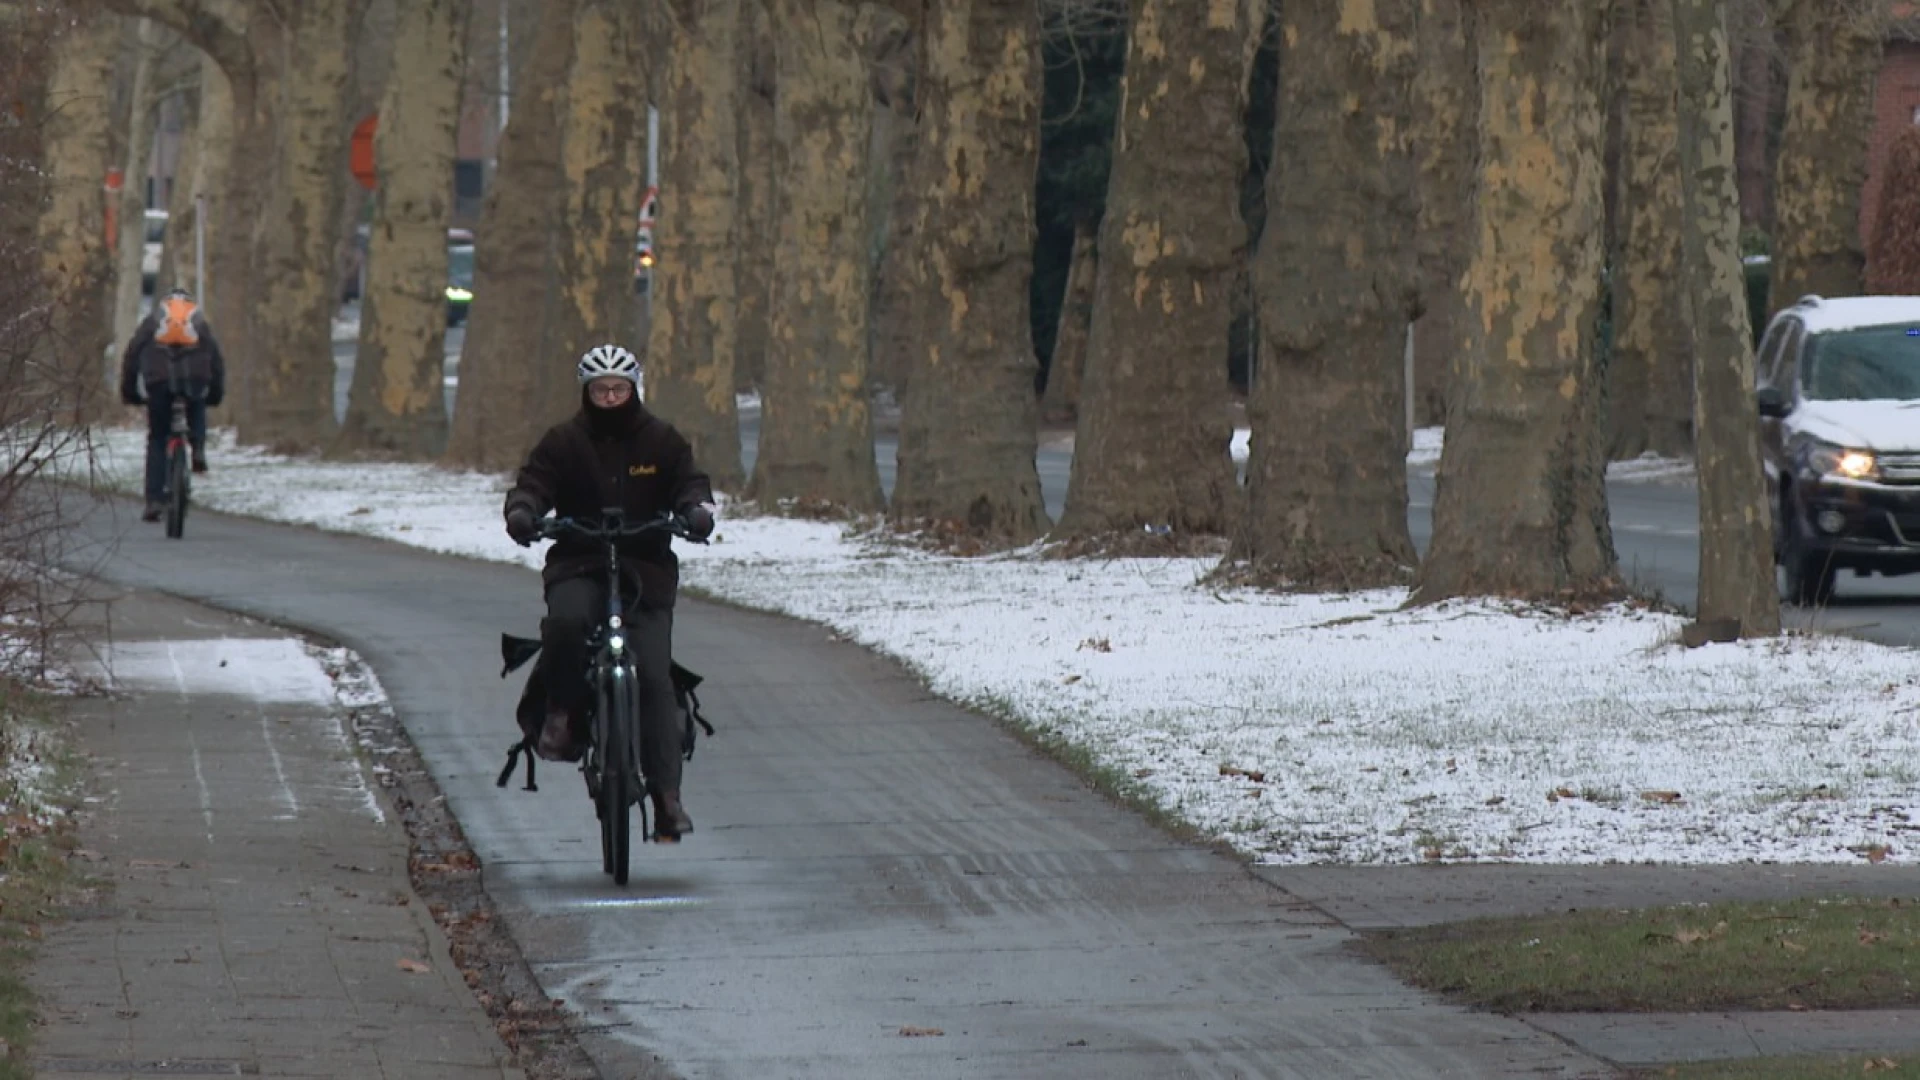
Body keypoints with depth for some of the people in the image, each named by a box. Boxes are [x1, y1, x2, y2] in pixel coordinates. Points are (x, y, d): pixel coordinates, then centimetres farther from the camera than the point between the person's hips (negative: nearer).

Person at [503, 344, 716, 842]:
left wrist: (697, 509, -19)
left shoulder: (662, 442, 10)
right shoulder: (564, 442, 7)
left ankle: (667, 795, -9)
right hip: (579, 567, 0)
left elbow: (690, 482, 4)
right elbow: (533, 481, -1)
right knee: (566, 620, -35)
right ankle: (561, 716, -11)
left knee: (653, 677, -11)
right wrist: (522, 510, -24)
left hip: (646, 571, 0)